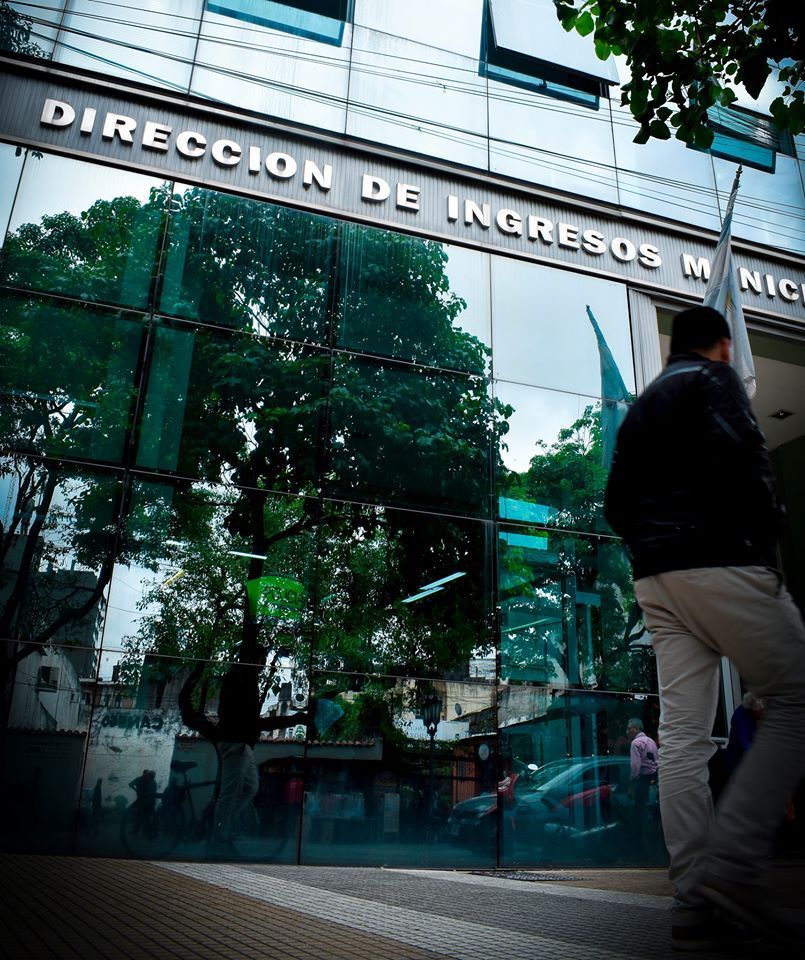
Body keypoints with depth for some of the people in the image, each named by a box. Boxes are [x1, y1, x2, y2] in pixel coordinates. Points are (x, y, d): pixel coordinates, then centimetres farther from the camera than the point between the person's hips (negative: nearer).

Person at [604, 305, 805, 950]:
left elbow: (616, 502, 20)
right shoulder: (715, 379, 2)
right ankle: (734, 861, -11)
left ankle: (696, 903, 1)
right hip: (723, 563, -7)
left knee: (683, 733, 1)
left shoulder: (641, 406, 25)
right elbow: (738, 458, -15)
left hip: (656, 580, 8)